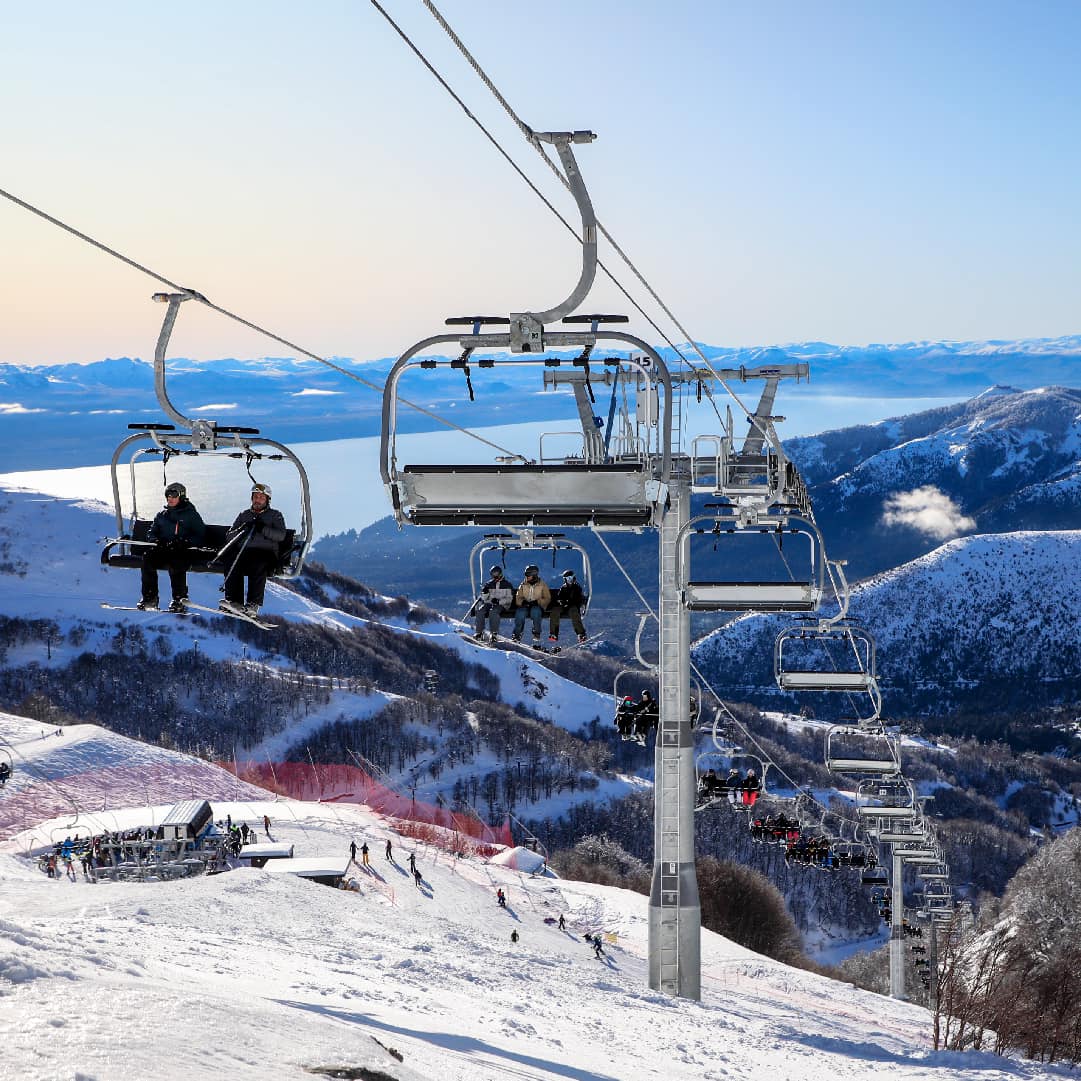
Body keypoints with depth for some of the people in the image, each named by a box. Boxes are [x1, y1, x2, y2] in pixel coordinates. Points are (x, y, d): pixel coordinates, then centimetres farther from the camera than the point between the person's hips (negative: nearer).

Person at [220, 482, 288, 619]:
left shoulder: (275, 515, 17)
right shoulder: (244, 515, 26)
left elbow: (281, 535, -1)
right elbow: (230, 536, 17)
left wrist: (263, 529, -14)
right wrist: (242, 530, -4)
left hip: (266, 552, -3)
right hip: (244, 551, 3)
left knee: (258, 564, -38)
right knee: (232, 563, -31)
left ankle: (253, 605, -41)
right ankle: (235, 602, -35)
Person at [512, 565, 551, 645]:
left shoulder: (542, 585, 4)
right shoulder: (523, 585, 12)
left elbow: (547, 599, 0)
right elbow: (518, 598, 10)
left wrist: (537, 602, -17)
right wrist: (523, 602, -14)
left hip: (538, 606, -2)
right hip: (525, 606, 2)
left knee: (535, 611, -38)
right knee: (519, 612, -31)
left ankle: (537, 636, -33)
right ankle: (517, 636, -25)